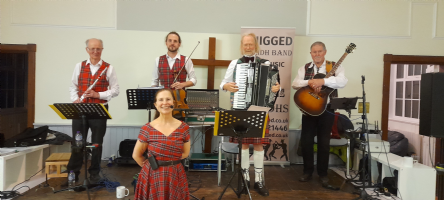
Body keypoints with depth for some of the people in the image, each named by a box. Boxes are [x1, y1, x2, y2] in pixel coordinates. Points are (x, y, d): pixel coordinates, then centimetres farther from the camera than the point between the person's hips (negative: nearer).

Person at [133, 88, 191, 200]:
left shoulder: (184, 128, -5)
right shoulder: (147, 129, -8)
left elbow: (185, 153, 6)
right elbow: (136, 155, 2)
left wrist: (168, 161, -1)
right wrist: (152, 165, 7)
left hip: (175, 176, 1)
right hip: (152, 176, -1)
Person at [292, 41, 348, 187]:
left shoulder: (334, 66, -1)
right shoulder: (305, 68, 6)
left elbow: (343, 81, -18)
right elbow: (295, 84, -6)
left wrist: (323, 81, -28)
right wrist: (310, 82, -22)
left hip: (326, 109, -2)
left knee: (324, 142, 6)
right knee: (306, 140, 5)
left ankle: (323, 173, 21)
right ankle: (308, 171, 22)